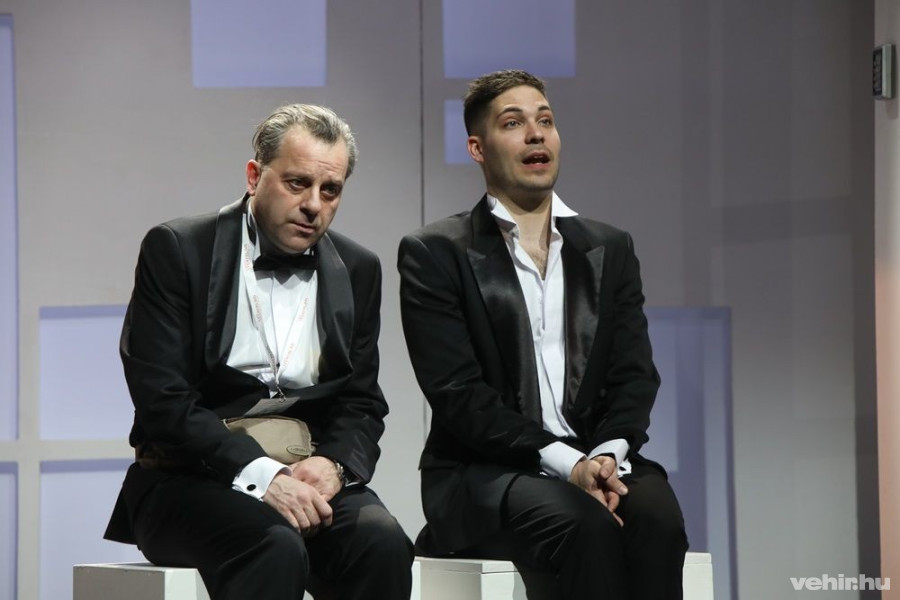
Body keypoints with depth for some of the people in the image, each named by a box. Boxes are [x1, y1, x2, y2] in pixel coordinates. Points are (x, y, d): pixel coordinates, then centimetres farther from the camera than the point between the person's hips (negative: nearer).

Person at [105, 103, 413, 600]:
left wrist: (333, 463, -12)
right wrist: (260, 474, -22)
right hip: (191, 480, -4)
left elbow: (361, 402, 12)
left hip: (308, 474, 4)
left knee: (382, 541, -28)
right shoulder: (177, 250, -2)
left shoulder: (357, 271, 13)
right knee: (276, 546, -35)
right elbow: (160, 398, -10)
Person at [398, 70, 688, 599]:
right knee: (588, 525, -35)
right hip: (485, 476, -3)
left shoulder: (610, 249, 18)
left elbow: (635, 376, 8)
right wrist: (566, 463, -19)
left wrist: (610, 454, -15)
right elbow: (457, 393, -7)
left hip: (598, 461, 4)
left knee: (656, 514, -31)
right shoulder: (435, 255, 3)